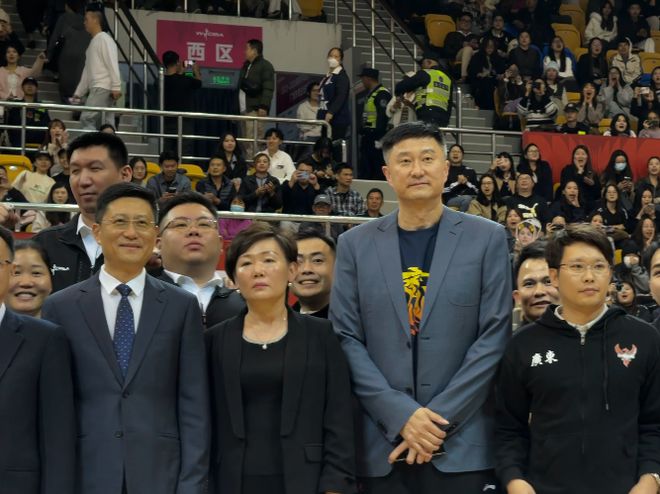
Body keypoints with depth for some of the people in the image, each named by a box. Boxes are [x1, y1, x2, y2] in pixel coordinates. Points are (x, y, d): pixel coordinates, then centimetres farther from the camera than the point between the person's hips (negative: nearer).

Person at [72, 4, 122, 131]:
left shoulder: (104, 39, -5)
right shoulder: (93, 42, 23)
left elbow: (112, 64, -14)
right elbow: (87, 71, 25)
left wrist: (116, 87, -22)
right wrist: (78, 93, 22)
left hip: (103, 88, -9)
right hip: (96, 89, 9)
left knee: (86, 119, -16)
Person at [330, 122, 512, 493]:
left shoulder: (487, 239, 3)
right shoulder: (355, 244, 7)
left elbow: (494, 337, -2)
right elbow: (346, 339, 1)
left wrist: (440, 418, -10)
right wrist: (401, 415, -10)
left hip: (462, 445, -1)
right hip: (382, 444, 1)